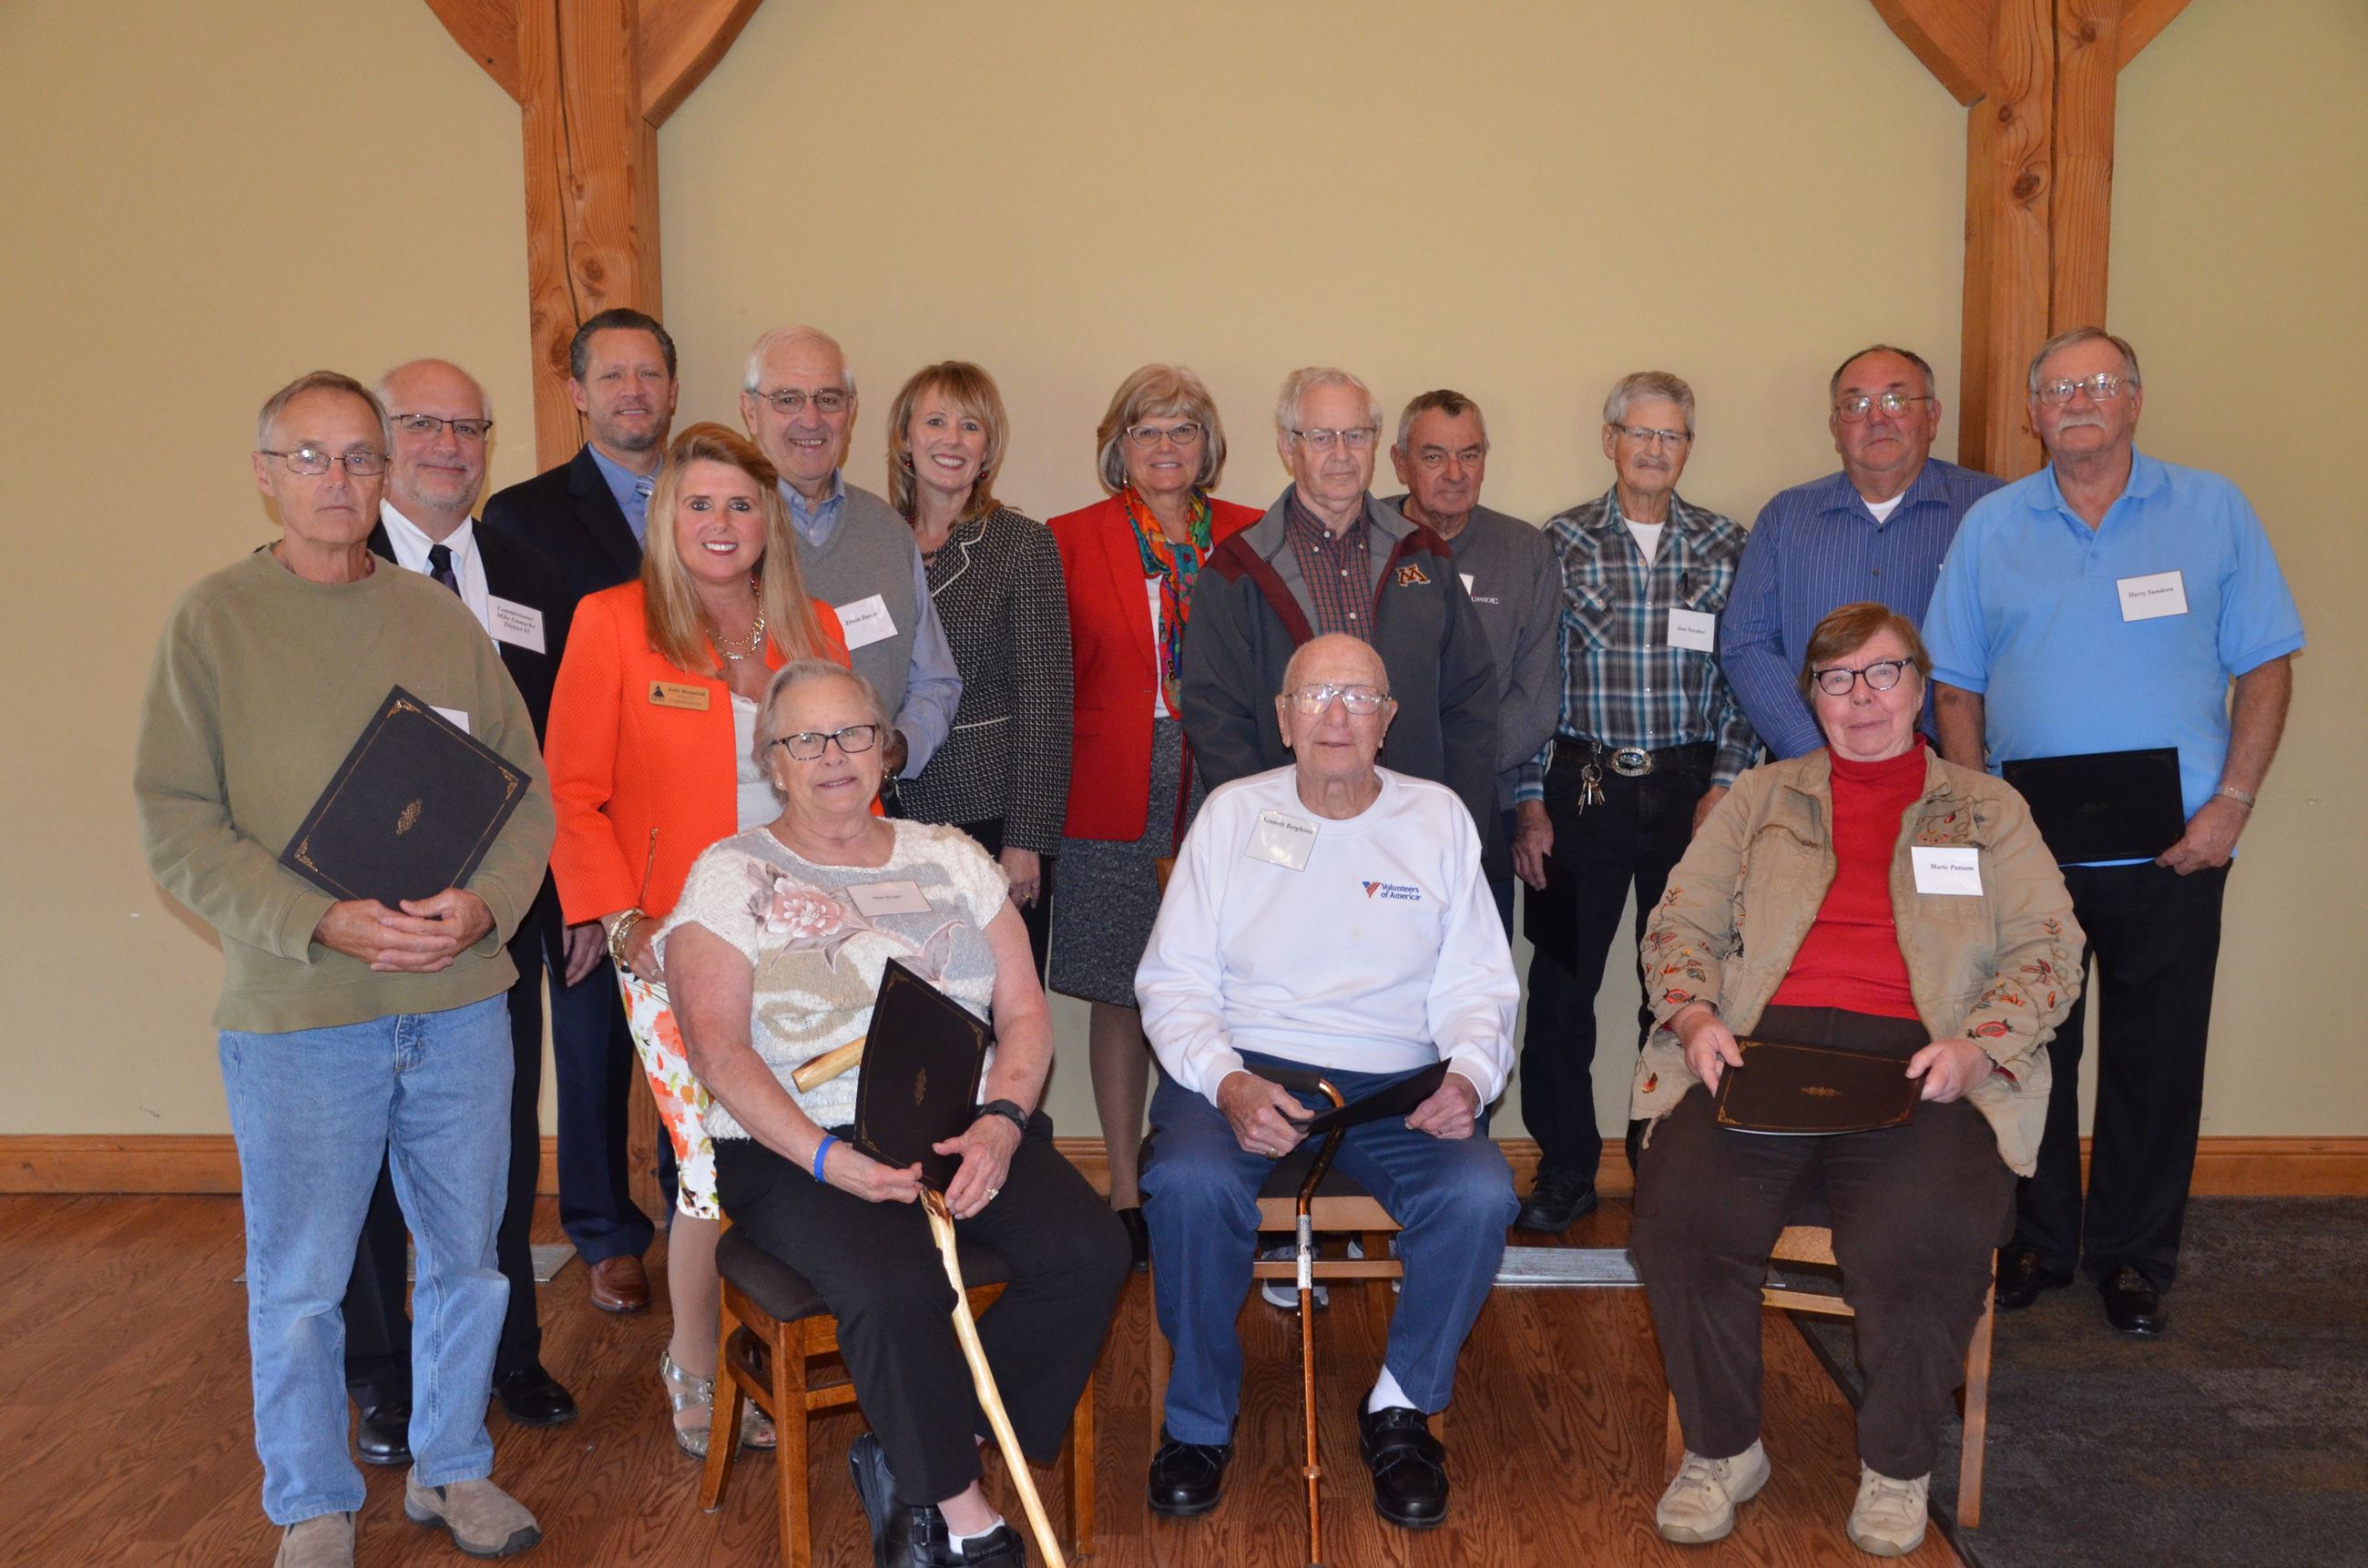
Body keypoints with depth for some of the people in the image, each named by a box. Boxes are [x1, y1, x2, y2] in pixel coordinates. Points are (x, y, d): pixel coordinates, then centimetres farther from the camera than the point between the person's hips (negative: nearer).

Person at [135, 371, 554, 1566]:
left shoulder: (440, 618, 9)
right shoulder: (212, 619, -1)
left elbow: (527, 789, 8)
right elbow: (178, 827, -5)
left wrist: (483, 903, -11)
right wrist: (322, 922, -17)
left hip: (460, 998, 3)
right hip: (294, 1013, -3)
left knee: (466, 1256, 14)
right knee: (299, 1282, 8)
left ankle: (452, 1468, 34)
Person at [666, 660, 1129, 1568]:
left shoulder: (951, 857, 14)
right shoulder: (731, 875, 5)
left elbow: (1023, 1011, 9)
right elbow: (717, 1048, -6)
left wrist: (1001, 1121, -12)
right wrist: (828, 1157, -20)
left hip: (966, 1130, 4)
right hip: (798, 1147, -4)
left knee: (1091, 1252, -21)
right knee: (896, 1289, -33)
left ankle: (912, 1460, -4)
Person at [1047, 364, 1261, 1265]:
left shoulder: (1250, 539, 8)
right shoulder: (1070, 541, 5)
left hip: (1224, 794, 1)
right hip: (1113, 803, -1)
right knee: (1119, 995, 5)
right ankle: (1127, 1192, 17)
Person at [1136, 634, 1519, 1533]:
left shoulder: (1439, 819, 11)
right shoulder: (1232, 813, 8)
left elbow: (1478, 986, 9)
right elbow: (1173, 980, 3)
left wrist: (1469, 1077, -13)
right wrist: (1228, 1084, -16)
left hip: (1394, 1085, 1)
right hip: (1242, 1066, -1)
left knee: (1480, 1194, -27)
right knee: (1189, 1182, -31)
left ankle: (1401, 1410, -1)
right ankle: (1199, 1419, -5)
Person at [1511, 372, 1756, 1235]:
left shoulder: (1726, 547, 7)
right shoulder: (1560, 542, 4)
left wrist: (1723, 789, -3)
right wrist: (1530, 801, -3)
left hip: (1689, 789, 1)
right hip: (1583, 784, -1)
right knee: (1561, 980, 1)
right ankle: (1565, 1168, 15)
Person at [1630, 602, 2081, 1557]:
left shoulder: (1987, 809, 21)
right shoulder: (1760, 798, 23)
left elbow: (2047, 947, 11)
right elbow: (1679, 925, 16)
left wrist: (1976, 1046, -8)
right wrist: (1695, 1017, -5)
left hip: (1920, 1060, -1)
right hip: (1763, 1047, 1)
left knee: (1924, 1237, -31)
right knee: (1682, 1211, -27)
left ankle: (1895, 1467, -2)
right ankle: (1720, 1450, -2)